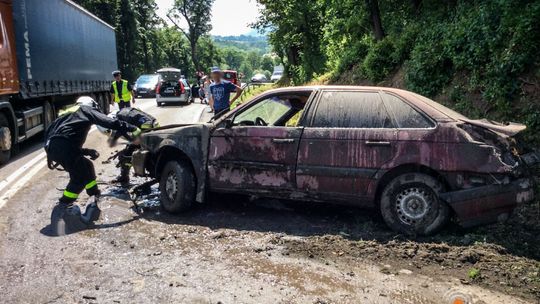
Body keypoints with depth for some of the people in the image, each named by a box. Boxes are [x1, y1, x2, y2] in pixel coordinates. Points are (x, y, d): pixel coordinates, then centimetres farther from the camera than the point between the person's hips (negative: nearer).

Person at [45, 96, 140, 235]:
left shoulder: (68, 113, 36)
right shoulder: (86, 109, 14)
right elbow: (108, 122, 0)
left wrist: (88, 152, 29)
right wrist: (131, 128, 0)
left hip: (51, 145, 9)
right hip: (63, 145, -9)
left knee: (86, 166, 19)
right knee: (80, 177, -2)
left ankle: (94, 200, 26)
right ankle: (61, 208, -2)